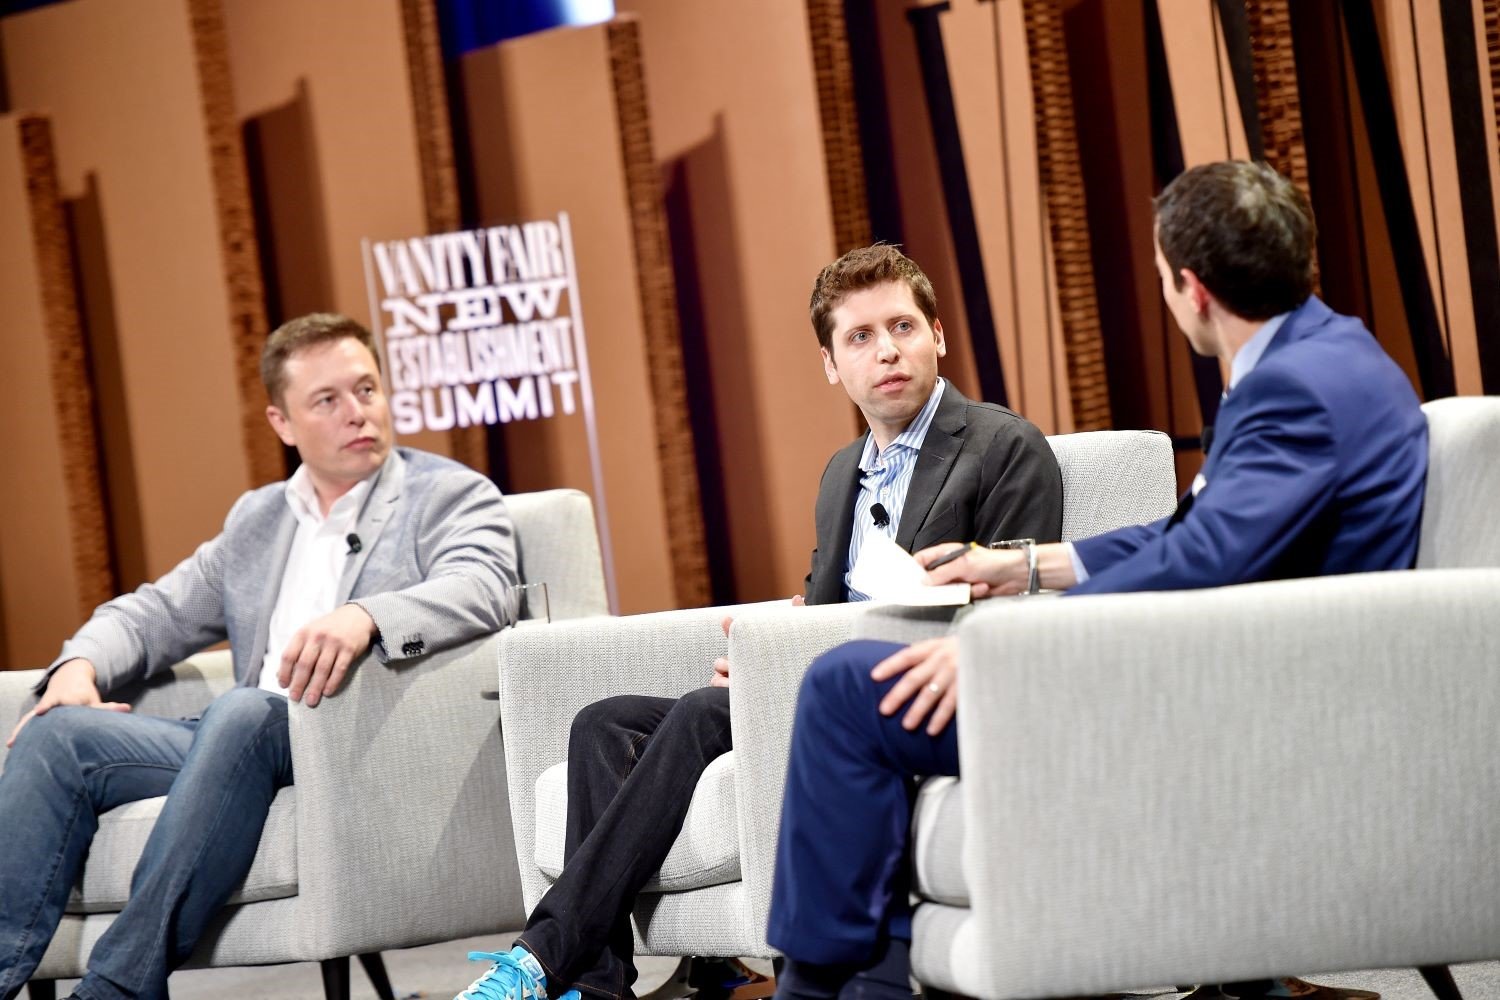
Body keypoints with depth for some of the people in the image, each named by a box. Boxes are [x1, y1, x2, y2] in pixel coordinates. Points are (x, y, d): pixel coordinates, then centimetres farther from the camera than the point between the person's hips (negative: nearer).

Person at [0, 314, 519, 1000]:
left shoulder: (453, 496, 6)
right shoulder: (257, 518, 25)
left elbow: (481, 591, -15)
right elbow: (160, 611, 27)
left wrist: (363, 616, -36)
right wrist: (82, 663, 3)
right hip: (239, 741, 6)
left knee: (244, 713, -36)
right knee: (59, 731, -13)